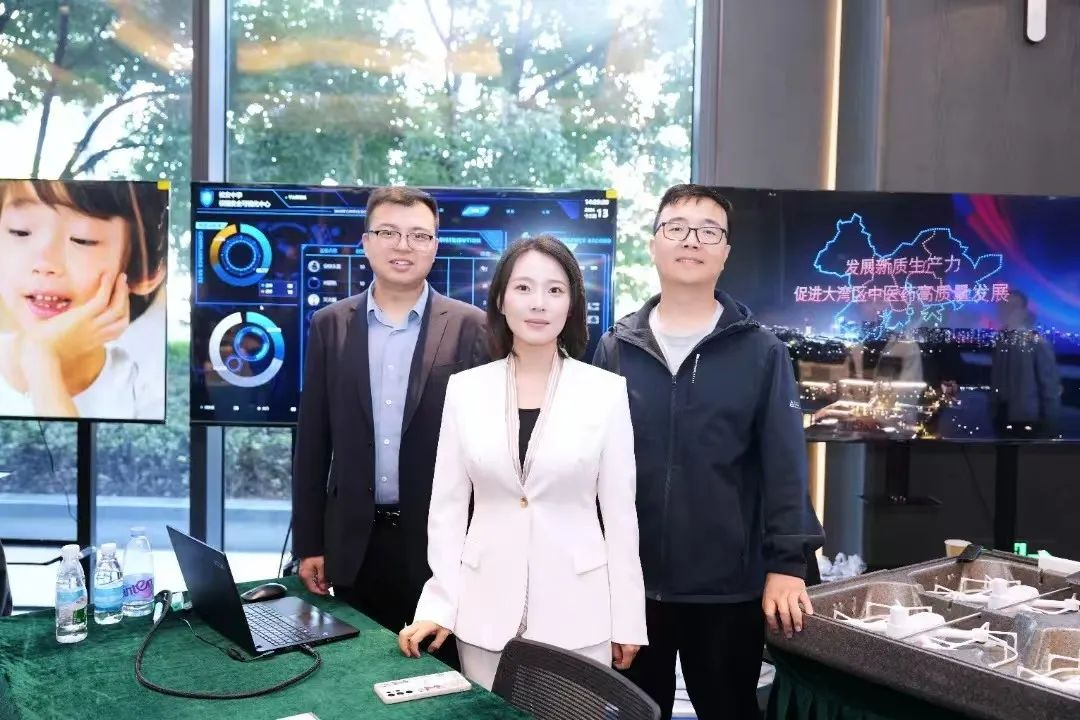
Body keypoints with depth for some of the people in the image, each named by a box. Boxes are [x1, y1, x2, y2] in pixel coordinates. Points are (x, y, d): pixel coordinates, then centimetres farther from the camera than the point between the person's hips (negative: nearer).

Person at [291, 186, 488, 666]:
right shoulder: (330, 325, 3)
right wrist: (308, 543, 4)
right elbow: (312, 443, 5)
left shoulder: (470, 327, -4)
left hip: (442, 540, -2)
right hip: (353, 542, 2)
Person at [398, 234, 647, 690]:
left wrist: (626, 619, 0)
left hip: (576, 611, -1)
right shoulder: (465, 388, 0)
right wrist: (440, 604, -2)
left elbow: (619, 511, -1)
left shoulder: (606, 391, -4)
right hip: (485, 610, 2)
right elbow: (447, 504, 3)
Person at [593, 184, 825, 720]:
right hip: (629, 579, 2)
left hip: (730, 585, -1)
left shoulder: (761, 351, -3)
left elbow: (785, 464, -5)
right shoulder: (616, 348, 1)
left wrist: (787, 563, -11)